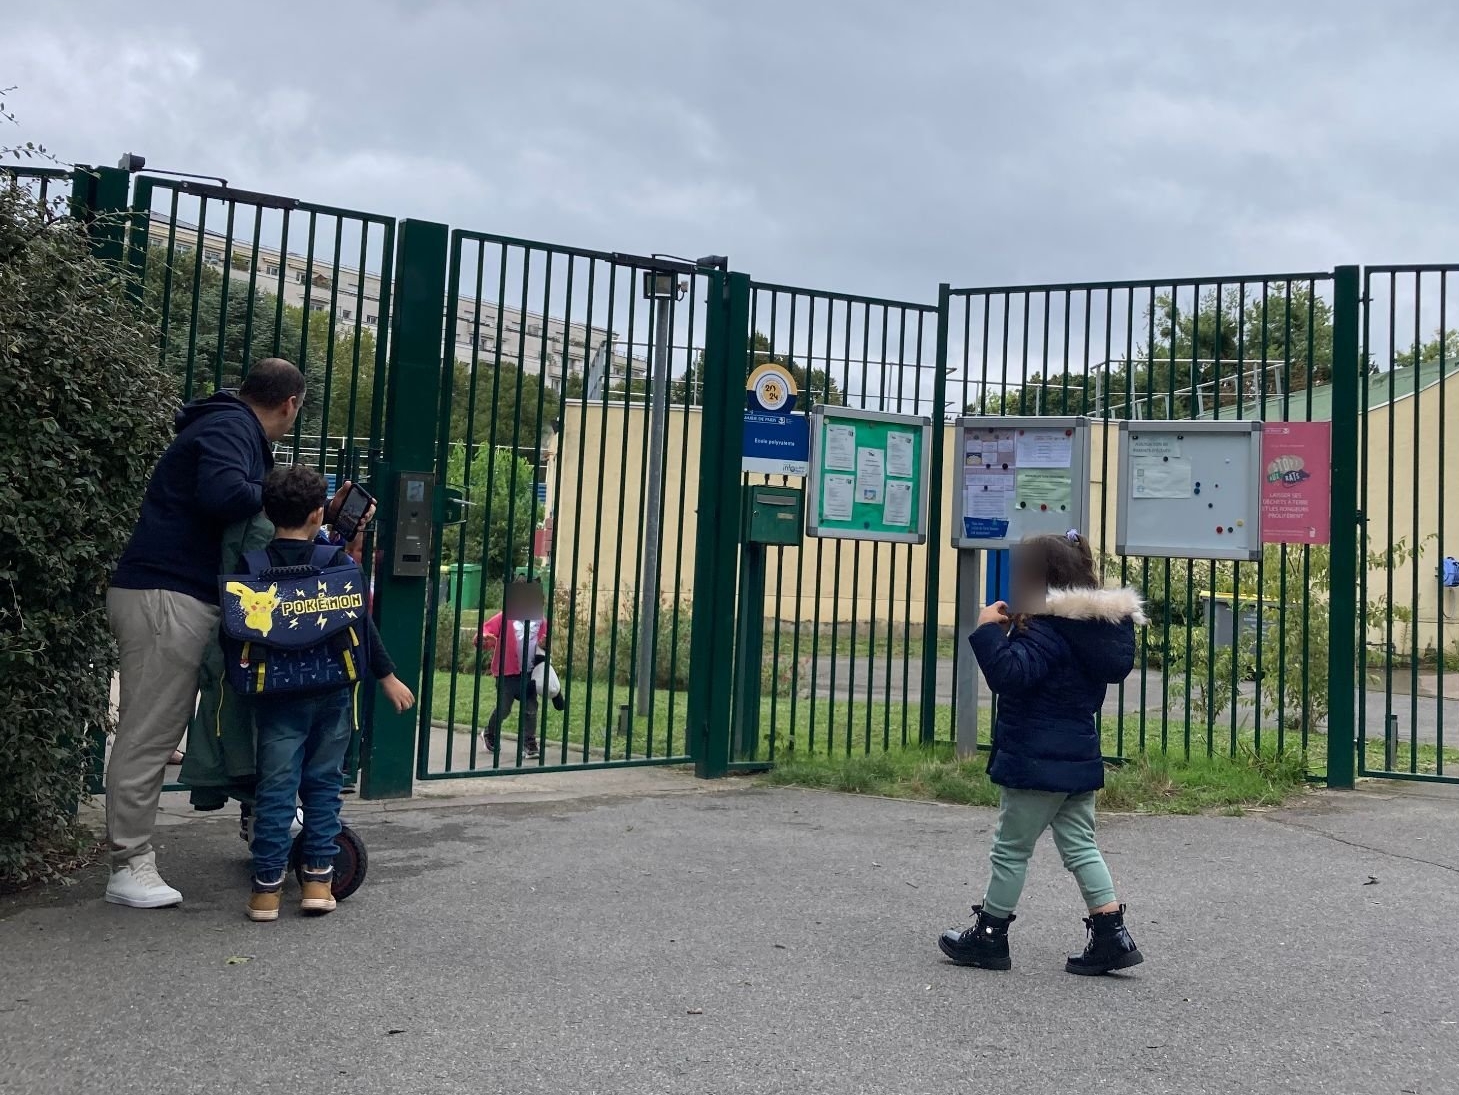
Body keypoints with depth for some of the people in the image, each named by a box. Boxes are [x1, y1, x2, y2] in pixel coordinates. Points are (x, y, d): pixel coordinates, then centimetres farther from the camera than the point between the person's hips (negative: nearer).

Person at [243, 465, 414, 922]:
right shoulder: (339, 561, -3)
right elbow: (363, 624, -3)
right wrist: (387, 676, 4)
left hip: (278, 693, 0)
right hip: (333, 690, 0)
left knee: (276, 785, 4)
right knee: (323, 782, 11)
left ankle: (267, 887, 5)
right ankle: (319, 879, 12)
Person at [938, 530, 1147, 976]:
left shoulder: (1049, 629, -19)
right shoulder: (1091, 625, 11)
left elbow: (1010, 675, -30)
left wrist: (988, 631, -22)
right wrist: (1012, 632, 8)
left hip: (1038, 762, -9)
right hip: (1078, 757, 9)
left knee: (1011, 848, 4)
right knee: (1079, 844, 14)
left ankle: (990, 936, 16)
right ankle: (1112, 936, 11)